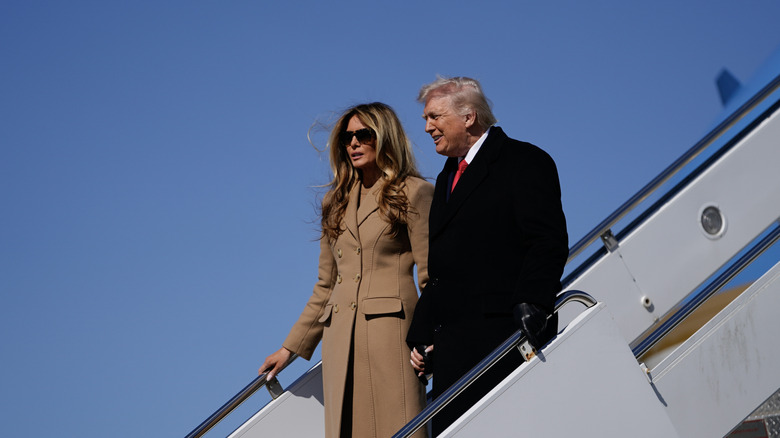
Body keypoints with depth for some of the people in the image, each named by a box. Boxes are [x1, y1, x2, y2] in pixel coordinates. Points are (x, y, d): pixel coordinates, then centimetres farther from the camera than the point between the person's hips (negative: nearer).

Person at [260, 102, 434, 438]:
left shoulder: (414, 193, 3)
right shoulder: (336, 202, 20)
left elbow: (431, 277, -2)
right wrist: (291, 347, 22)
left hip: (390, 333, -5)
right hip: (340, 340, 5)